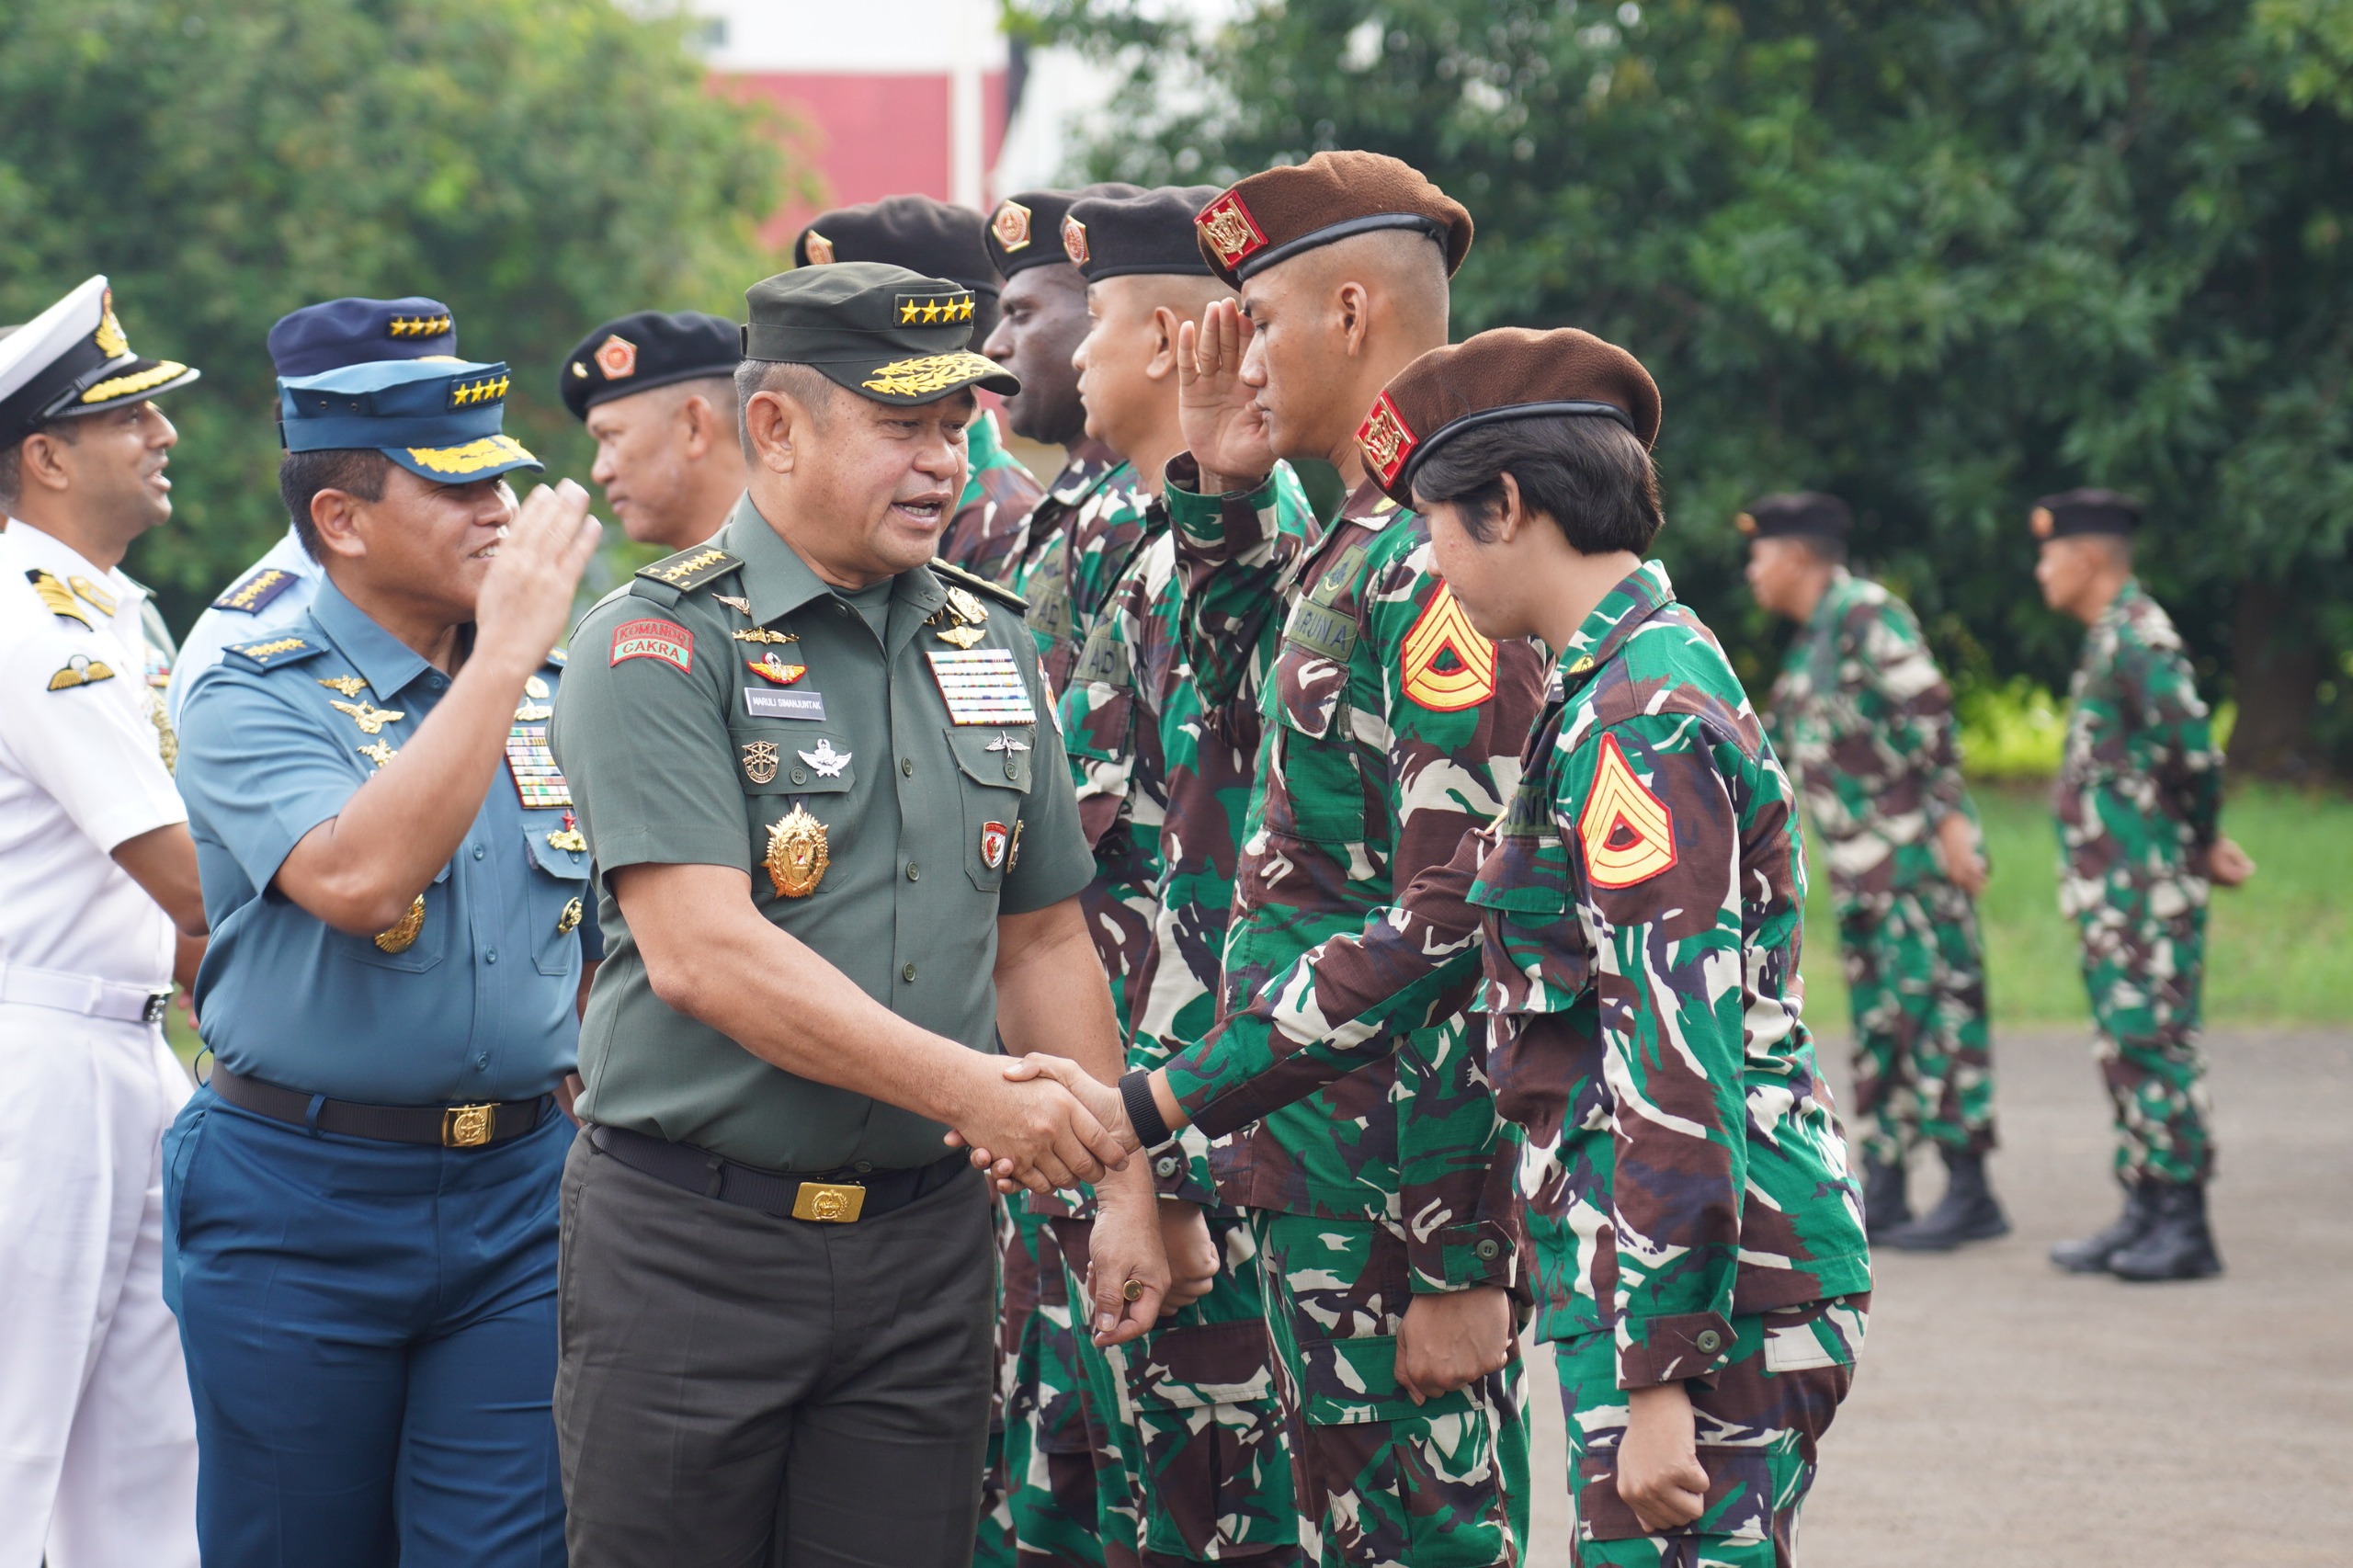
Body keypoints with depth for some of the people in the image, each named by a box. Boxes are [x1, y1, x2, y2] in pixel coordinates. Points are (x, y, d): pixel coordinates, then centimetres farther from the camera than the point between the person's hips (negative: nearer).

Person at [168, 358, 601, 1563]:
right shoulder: (252, 702, -8)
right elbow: (357, 878, -28)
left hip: (520, 1191, 4)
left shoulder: (557, 693, 9)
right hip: (300, 1204, -4)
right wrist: (502, 652, -24)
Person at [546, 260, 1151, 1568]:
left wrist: (1123, 1178, 9)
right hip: (694, 1245, -5)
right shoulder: (661, 644, -9)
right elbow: (702, 950, -20)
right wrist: (971, 1091, -23)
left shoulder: (992, 646, 11)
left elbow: (1042, 941, 18)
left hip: (926, 1246, 5)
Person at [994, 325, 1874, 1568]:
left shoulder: (1639, 724, -15)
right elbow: (1424, 945, 21)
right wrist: (1145, 1106, 20)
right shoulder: (1611, 694, 18)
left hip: (1706, 1292, -10)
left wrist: (1662, 1379, -23)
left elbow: (1683, 1063, -21)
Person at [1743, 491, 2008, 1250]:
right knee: (1874, 1023, 9)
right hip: (1858, 869, 9)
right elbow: (1778, 744, 29)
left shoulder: (1867, 613, -9)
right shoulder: (1808, 643, 19)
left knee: (1934, 1008, -9)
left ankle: (1970, 1193, -8)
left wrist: (1951, 818, -21)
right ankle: (1882, 1193, 12)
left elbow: (1929, 711, -16)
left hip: (1914, 854, -9)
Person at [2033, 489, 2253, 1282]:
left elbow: (2195, 751, -23)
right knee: (2124, 1046, 13)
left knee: (2154, 1045, -8)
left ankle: (2184, 1227, -5)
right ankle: (2145, 1214, 18)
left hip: (2146, 891, -10)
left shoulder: (2139, 637, -15)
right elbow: (2188, 757, 20)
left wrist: (2200, 841, -9)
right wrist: (2203, 841, 11)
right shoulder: (2109, 640, 16)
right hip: (2112, 895, 10)